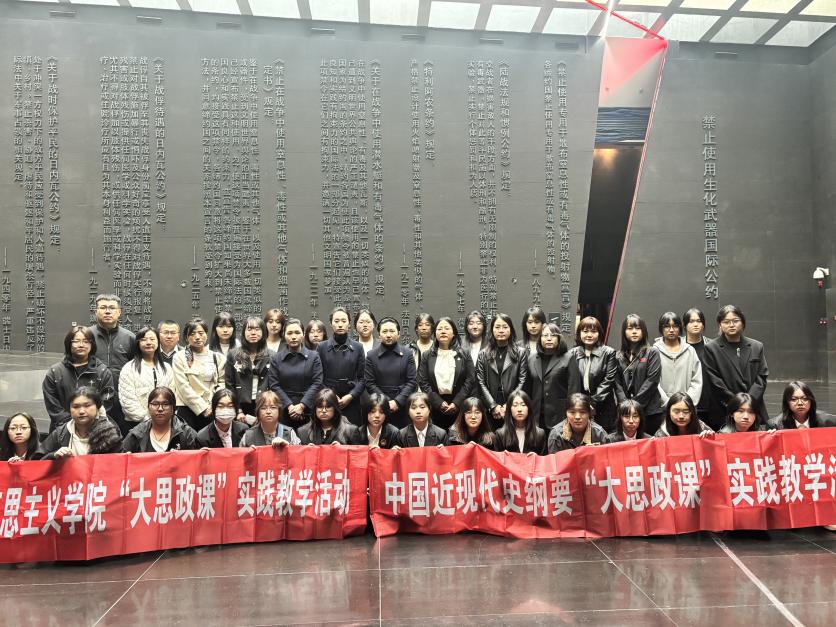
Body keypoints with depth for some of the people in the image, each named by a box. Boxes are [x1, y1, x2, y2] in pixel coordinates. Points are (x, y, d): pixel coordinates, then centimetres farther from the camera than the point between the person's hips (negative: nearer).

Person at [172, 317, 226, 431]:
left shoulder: (218, 358, 11)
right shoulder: (180, 358, 2)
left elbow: (221, 384, 9)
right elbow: (183, 387, -4)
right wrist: (203, 408, -8)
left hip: (211, 410, 2)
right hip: (186, 409, -2)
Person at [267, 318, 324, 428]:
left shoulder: (313, 357, 4)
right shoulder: (276, 359, 7)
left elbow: (317, 383, -2)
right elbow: (274, 385, 0)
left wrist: (302, 405, -11)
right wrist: (290, 406, -10)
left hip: (308, 411, -1)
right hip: (283, 412, 1)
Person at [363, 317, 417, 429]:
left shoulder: (407, 355, 5)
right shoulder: (371, 356, 3)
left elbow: (412, 381, 1)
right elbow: (369, 383, 0)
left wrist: (397, 401, -11)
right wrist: (387, 402, -10)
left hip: (403, 408, 1)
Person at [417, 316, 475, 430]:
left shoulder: (463, 355, 6)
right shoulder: (427, 356, 8)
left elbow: (470, 380, 0)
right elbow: (423, 382, 2)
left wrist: (456, 403, -9)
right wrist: (439, 403, -7)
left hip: (459, 407, 0)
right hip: (435, 408, 0)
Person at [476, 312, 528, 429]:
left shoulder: (520, 354, 7)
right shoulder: (483, 355, 10)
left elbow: (522, 382, 0)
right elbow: (481, 383, 2)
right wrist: (493, 406, -8)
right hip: (490, 411, 1)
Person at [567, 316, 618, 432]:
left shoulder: (608, 353, 0)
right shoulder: (572, 354, 8)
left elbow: (608, 381, -5)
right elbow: (570, 382, 6)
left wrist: (593, 402, -10)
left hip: (602, 410, -2)